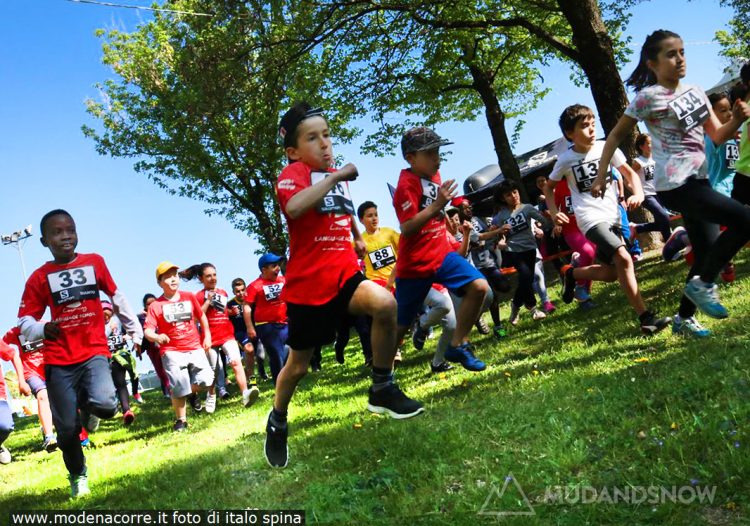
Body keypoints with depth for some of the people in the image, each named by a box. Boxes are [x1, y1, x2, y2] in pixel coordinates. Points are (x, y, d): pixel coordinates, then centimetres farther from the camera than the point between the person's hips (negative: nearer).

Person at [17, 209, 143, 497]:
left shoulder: (94, 262, 3)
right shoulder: (39, 277, -1)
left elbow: (117, 298, 14)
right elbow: (24, 321, -1)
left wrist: (135, 330, 18)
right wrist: (42, 329, -23)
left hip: (94, 353, 0)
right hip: (59, 361, 0)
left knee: (105, 404, -25)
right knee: (67, 429, 1)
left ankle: (87, 406, 13)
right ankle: (78, 477, 28)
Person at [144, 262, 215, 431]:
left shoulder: (189, 297, 5)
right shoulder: (155, 306, -5)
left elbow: (202, 317, 17)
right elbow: (147, 331, -13)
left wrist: (207, 337, 11)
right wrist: (157, 337, -34)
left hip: (195, 348, 3)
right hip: (172, 352, -3)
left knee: (206, 380, -9)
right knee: (179, 388, -6)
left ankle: (192, 392, 27)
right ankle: (181, 420, 17)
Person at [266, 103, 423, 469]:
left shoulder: (338, 176, 11)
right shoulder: (293, 173, -11)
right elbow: (293, 207, -35)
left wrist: (357, 236, 25)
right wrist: (334, 176, -29)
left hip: (344, 275, 5)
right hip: (307, 285, -4)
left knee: (385, 304, -27)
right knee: (298, 365, 10)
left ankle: (382, 390, -8)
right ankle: (277, 422, 40)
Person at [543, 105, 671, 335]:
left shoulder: (606, 147, -2)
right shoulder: (565, 159, -6)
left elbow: (629, 173, 7)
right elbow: (549, 187, 9)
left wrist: (638, 194, -13)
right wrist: (554, 212, -6)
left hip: (613, 216, 5)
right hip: (591, 219, -5)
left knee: (612, 272, 9)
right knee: (624, 258, -25)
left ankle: (571, 274, 34)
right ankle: (646, 318, -22)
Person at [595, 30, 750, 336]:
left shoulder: (695, 92, 12)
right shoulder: (648, 96, -9)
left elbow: (718, 136, 13)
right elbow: (616, 135, -3)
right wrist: (600, 177, -5)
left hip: (697, 181, 8)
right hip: (676, 185, -8)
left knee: (707, 254, 11)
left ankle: (684, 319, 26)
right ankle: (702, 284, -4)